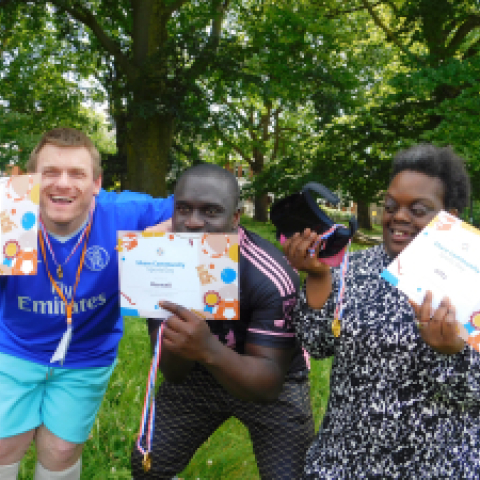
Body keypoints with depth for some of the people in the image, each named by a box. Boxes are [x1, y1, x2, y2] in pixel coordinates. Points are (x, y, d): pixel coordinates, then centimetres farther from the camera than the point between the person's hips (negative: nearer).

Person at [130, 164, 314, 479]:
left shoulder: (271, 278, -31)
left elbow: (270, 382, -33)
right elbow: (173, 374, -19)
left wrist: (209, 350, -51)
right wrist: (179, 346, -43)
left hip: (272, 380, -3)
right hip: (197, 373, 3)